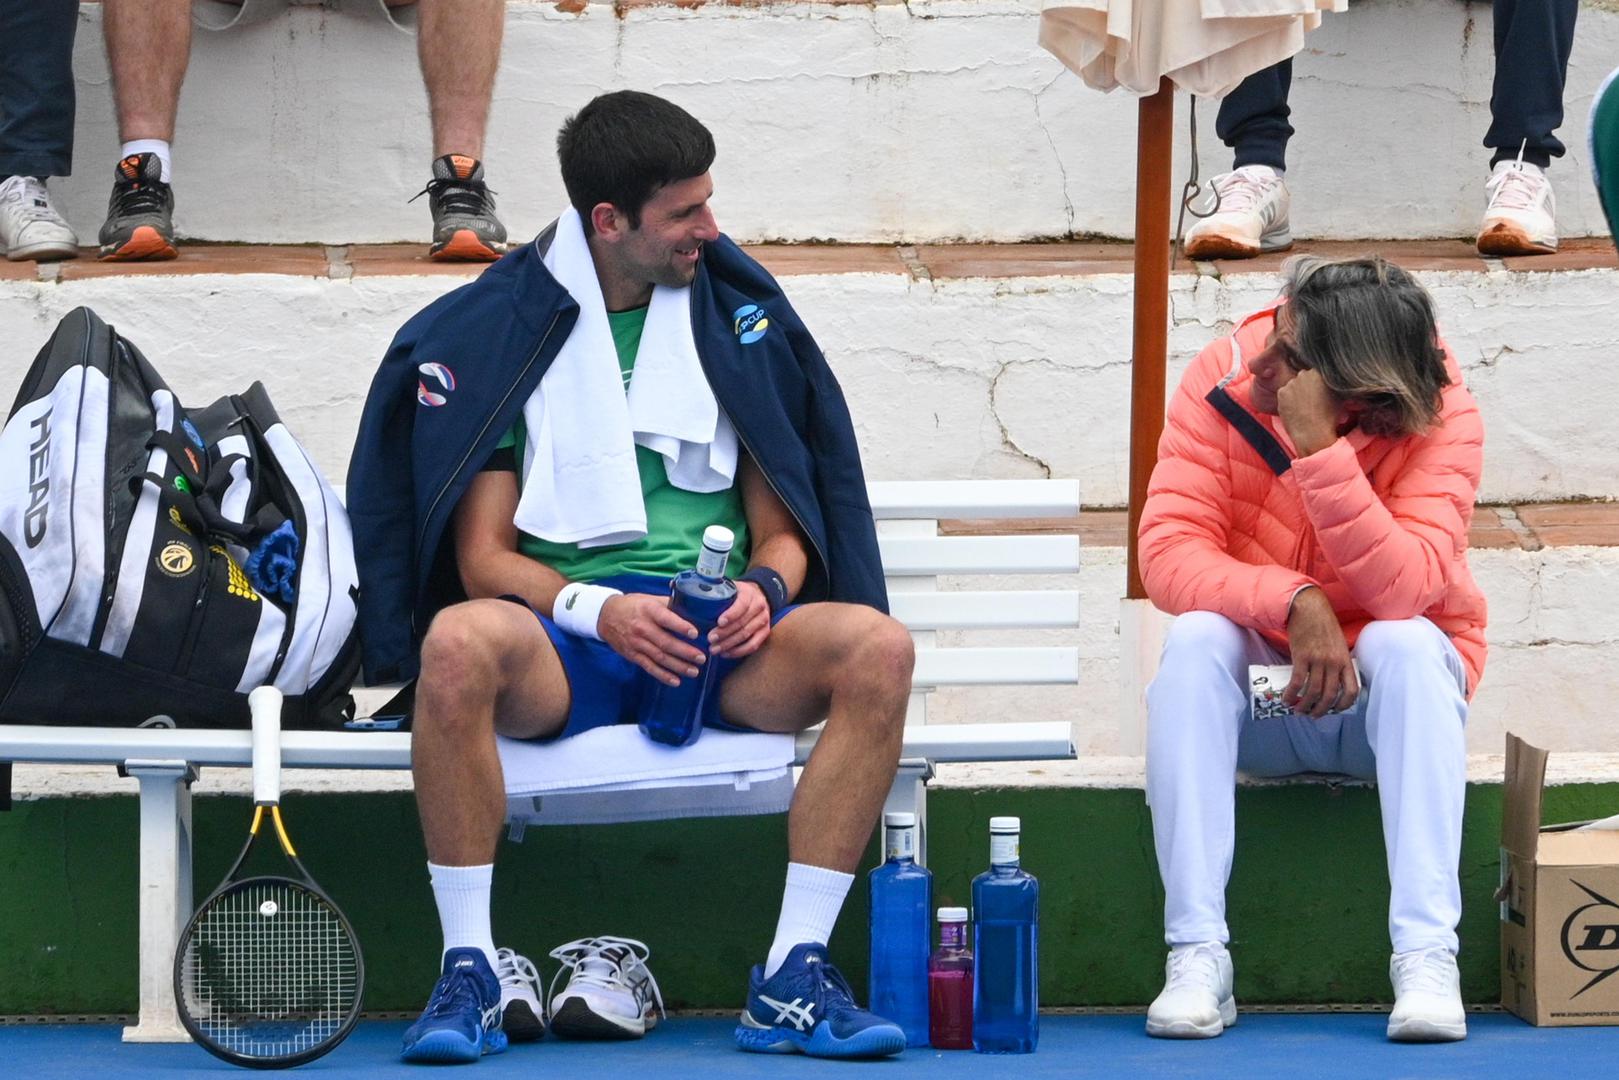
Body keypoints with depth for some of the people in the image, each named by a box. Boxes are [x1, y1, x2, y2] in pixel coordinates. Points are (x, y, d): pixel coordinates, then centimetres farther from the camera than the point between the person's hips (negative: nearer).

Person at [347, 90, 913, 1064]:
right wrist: (600, 610, -17)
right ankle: (468, 974, -26)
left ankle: (793, 982, -26)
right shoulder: (490, 332, 5)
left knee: (878, 647, -28)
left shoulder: (739, 312, 13)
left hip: (718, 650, 2)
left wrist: (763, 589, -10)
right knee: (460, 640, -37)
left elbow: (781, 526, 14)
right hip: (561, 652, -2)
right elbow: (483, 556, 1)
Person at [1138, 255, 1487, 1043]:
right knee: (1195, 638, -29)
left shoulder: (1442, 419, -19)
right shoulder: (1224, 379, -14)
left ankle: (1426, 956, -38)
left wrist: (1318, 450, -38)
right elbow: (1168, 552, -21)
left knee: (1405, 643, -32)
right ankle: (1198, 956, -33)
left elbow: (1403, 591, -32)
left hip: (1384, 703, -1)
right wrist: (1294, 604, -36)